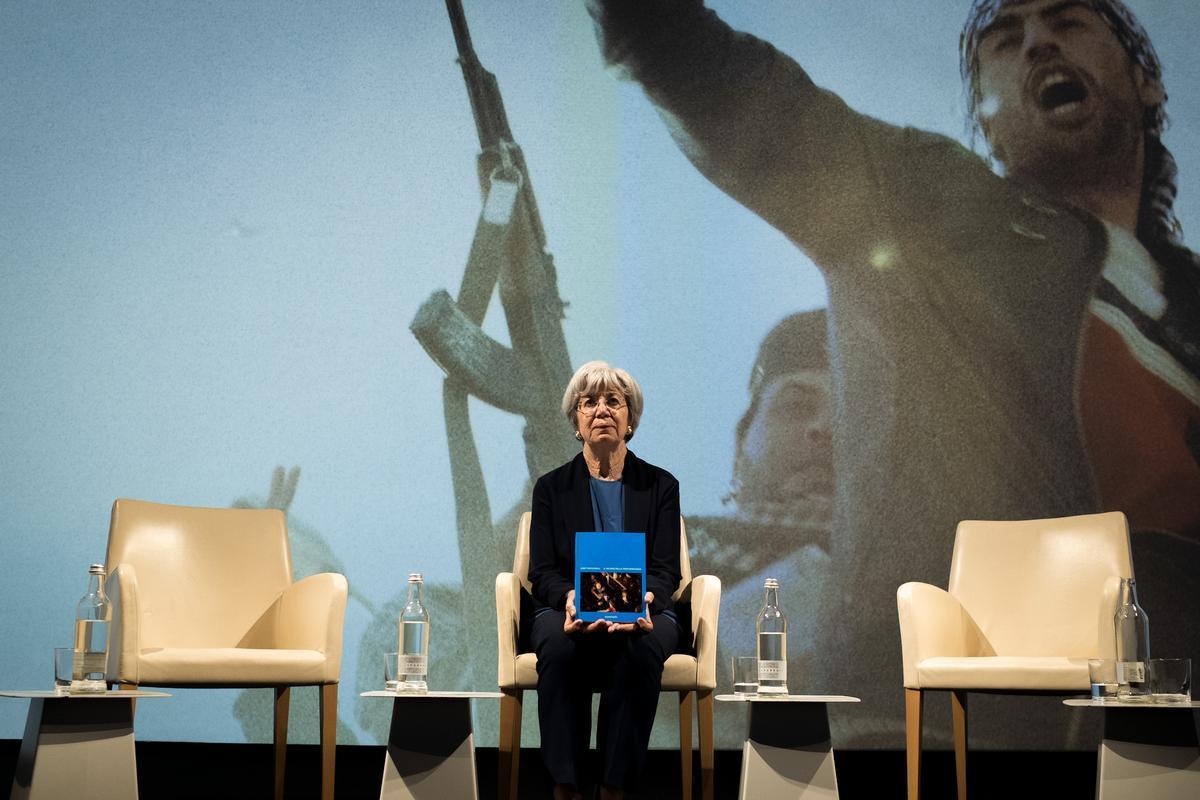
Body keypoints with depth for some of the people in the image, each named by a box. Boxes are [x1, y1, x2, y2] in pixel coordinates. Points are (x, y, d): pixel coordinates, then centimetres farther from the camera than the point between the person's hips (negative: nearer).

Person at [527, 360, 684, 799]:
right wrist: (570, 599, -23)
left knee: (643, 645, -36)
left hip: (642, 613, 0)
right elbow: (542, 572, 1)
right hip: (567, 610, 0)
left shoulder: (660, 485, 8)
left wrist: (643, 601, -24)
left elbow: (666, 570, 0)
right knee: (557, 643, -35)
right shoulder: (551, 487, 9)